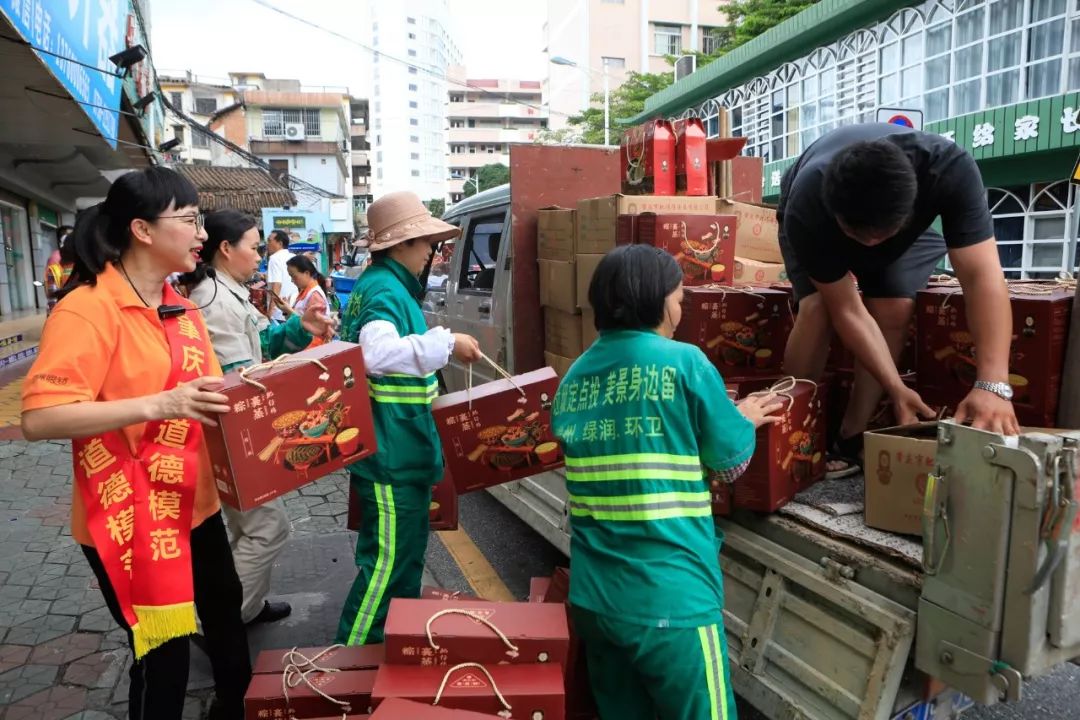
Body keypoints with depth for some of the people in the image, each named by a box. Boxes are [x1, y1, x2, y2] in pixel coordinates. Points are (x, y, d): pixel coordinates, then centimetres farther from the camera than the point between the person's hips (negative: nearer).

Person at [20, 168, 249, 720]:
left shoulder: (182, 310, 7)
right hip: (130, 520, -8)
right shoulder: (87, 309, -18)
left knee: (225, 615, 23)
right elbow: (38, 418, -26)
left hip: (195, 505, 8)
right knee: (163, 655, 4)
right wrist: (158, 406, -35)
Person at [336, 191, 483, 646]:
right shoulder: (384, 290, -19)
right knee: (386, 564, 0)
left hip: (402, 451, 11)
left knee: (407, 556, 23)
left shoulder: (391, 285, 14)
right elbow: (379, 353, -38)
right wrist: (447, 342, -35)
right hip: (391, 454, -11)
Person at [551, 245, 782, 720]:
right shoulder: (683, 362, -10)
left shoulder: (573, 377, 5)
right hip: (669, 598, -5)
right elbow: (731, 462, -1)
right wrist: (746, 419, 20)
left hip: (592, 595, 6)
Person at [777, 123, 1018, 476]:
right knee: (818, 307, -26)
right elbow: (847, 310, -35)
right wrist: (896, 388, -39)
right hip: (818, 223, -1)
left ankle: (850, 438, -7)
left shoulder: (950, 169, -42)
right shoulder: (807, 211, -43)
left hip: (906, 227, 2)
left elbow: (982, 276, -45)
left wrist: (992, 384, -54)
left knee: (894, 309, -21)